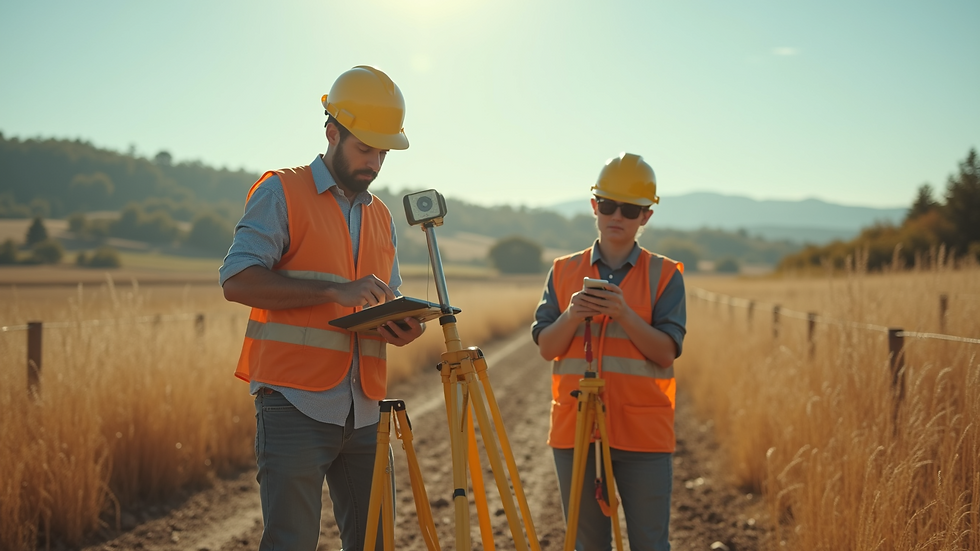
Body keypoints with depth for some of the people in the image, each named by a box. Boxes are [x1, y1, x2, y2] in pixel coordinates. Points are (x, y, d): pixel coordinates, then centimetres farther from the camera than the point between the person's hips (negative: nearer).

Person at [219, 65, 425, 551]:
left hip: (363, 413, 6)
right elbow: (237, 279, -12)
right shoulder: (281, 193, 0)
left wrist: (399, 327, 1)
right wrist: (336, 292, -19)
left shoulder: (381, 217, 20)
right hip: (296, 405, -6)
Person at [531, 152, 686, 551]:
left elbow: (667, 352, -7)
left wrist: (624, 315, -21)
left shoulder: (665, 275, 2)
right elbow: (546, 347, 3)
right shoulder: (564, 271, 9)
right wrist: (571, 316, -16)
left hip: (643, 432, -2)